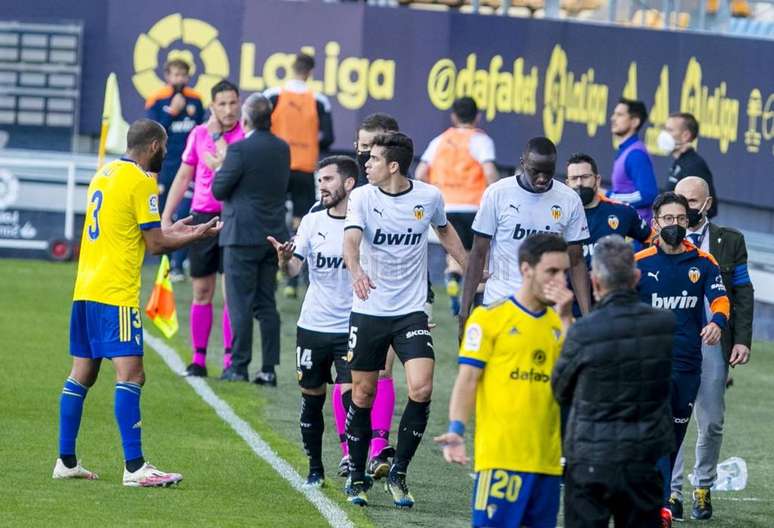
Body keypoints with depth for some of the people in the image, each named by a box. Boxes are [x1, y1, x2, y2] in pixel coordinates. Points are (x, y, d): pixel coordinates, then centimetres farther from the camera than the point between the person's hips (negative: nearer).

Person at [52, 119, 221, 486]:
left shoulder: (104, 174, 16)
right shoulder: (141, 181, -10)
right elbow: (156, 244, -9)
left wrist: (170, 231, 27)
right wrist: (197, 236, 5)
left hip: (85, 290, 9)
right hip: (115, 294, -9)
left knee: (81, 375, 12)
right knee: (131, 376, -10)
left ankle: (66, 461, 15)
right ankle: (134, 467, -15)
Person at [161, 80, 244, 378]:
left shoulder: (245, 136, -4)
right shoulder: (198, 135, 7)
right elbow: (183, 177, 14)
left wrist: (219, 138, -15)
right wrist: (166, 216, 11)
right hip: (202, 218, 4)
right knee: (201, 292, 6)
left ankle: (230, 359, -2)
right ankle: (198, 359, 11)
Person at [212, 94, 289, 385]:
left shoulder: (240, 149, -15)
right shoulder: (282, 149, 7)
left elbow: (219, 189, -11)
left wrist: (220, 165, 9)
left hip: (243, 236, -6)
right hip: (274, 235, 6)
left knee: (240, 303, -1)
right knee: (266, 304, 9)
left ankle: (239, 366, 1)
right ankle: (269, 368, 7)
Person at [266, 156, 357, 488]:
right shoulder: (312, 222, 3)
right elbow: (293, 269, -4)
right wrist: (284, 258, -24)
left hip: (351, 329, -3)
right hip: (312, 326, 3)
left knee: (351, 395, -13)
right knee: (311, 398, 9)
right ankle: (315, 469, 21)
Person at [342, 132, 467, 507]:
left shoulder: (429, 197, -2)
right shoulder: (362, 197, -7)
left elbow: (444, 230, 20)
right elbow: (351, 239, -24)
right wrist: (356, 272, -44)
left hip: (411, 311, 0)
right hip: (368, 311, 0)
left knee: (421, 389, -15)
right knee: (363, 394, 5)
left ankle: (398, 473, 1)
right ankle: (357, 477, 22)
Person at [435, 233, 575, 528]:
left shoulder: (561, 323, 14)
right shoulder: (489, 317, 0)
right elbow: (467, 380, -4)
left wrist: (565, 319, -5)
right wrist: (456, 430, -17)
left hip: (547, 458, 5)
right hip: (500, 456, -5)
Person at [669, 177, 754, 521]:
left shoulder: (729, 241, 7)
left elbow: (742, 294, 7)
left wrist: (742, 340, 0)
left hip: (713, 342, 1)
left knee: (711, 423, 5)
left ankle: (703, 487, 19)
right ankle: (672, 490, 3)